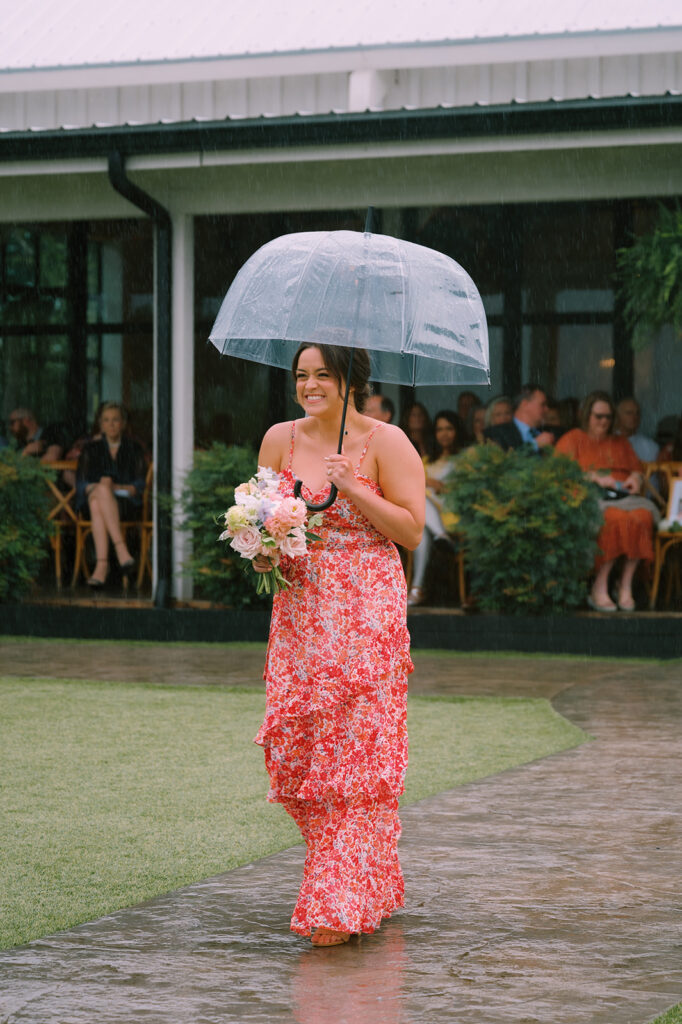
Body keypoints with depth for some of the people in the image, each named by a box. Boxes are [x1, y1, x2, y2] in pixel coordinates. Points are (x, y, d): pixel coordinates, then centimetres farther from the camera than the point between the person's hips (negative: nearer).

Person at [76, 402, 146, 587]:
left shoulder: (134, 448, 16)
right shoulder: (91, 449, 19)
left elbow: (140, 485, 8)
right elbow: (81, 483, 10)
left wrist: (120, 488, -13)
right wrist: (101, 488, -12)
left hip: (126, 504, -1)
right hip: (93, 500, 1)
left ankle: (101, 565, -53)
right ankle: (121, 550, -53)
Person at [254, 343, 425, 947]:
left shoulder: (385, 443, -3)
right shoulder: (281, 440, 10)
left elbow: (412, 531, -6)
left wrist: (354, 491, -16)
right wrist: (263, 551, -2)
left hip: (366, 613, -5)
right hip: (299, 611, 5)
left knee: (356, 753, -8)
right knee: (292, 749, 0)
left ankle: (343, 904, -6)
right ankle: (355, 876, 21)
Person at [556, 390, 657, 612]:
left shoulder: (620, 442, 30)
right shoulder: (571, 440, 15)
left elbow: (636, 468, 26)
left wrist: (635, 478, 1)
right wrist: (595, 478, -12)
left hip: (621, 496, 4)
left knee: (642, 515, -33)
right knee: (614, 518, -37)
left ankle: (626, 585, -29)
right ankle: (599, 589, -32)